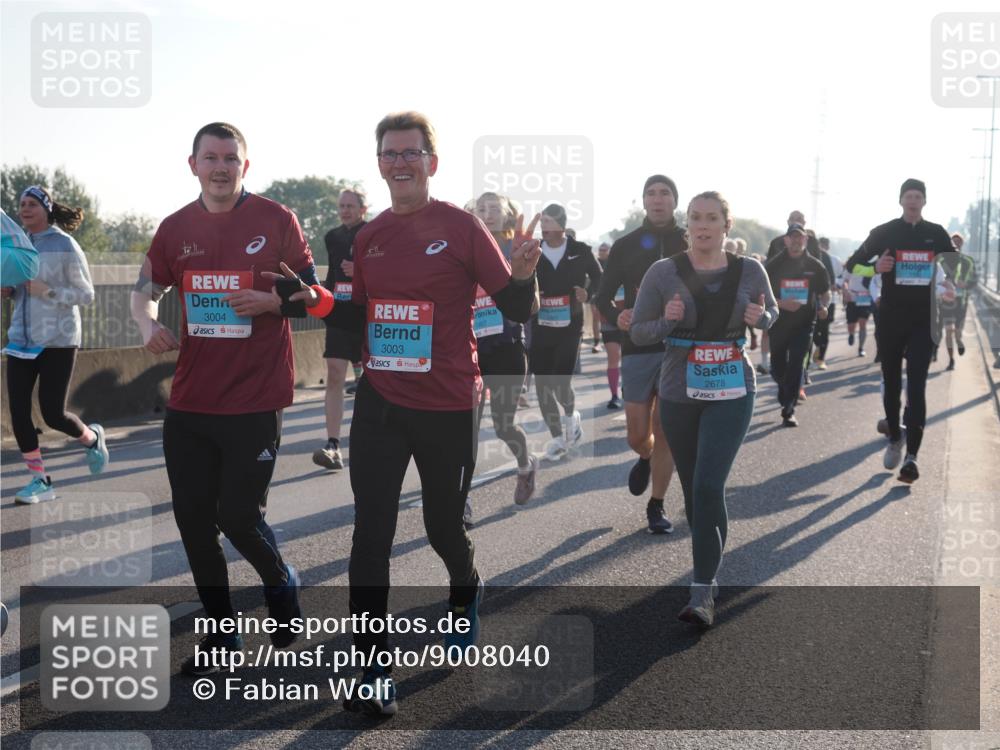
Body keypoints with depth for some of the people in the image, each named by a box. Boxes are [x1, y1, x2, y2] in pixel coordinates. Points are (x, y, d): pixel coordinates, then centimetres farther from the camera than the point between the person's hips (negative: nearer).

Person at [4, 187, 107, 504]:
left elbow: (86, 295, -7)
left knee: (53, 413, -4)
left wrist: (48, 291, -20)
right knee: (18, 412, 0)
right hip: (21, 338, 6)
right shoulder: (19, 243, 9)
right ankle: (40, 481, 13)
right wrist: (9, 290, -1)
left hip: (57, 340, -6)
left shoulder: (65, 245, -8)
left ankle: (92, 437, 29)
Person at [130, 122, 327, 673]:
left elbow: (314, 296, 0)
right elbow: (146, 289, 15)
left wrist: (275, 301, -19)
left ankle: (280, 581, 29)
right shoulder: (176, 228, 6)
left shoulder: (275, 221, -4)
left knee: (239, 515, -6)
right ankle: (221, 632, 26)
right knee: (192, 518, 8)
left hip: (253, 401, -4)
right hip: (189, 401, 5)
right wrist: (149, 324, -6)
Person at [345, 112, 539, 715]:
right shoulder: (370, 236, 5)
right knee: (371, 535, -4)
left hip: (448, 405, -3)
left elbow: (518, 312, -9)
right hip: (380, 403, 3)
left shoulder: (461, 227, -8)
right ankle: (375, 668, 5)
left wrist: (523, 275, -28)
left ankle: (467, 593, 47)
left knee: (445, 527, 12)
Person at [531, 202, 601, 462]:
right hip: (539, 329, 2)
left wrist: (588, 294, -4)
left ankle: (571, 414, 25)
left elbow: (599, 277, 14)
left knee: (560, 383, -10)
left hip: (569, 327, -2)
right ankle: (557, 438, 16)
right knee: (543, 385, 0)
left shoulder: (581, 252, -1)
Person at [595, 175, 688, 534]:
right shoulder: (625, 245, 4)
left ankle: (656, 505, 15)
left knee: (665, 433, 1)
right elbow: (603, 296, 5)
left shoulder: (691, 243, 3)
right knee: (638, 435, 3)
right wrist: (617, 316, -16)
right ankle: (645, 458, 39)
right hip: (638, 347, 1)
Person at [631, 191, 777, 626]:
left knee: (708, 487, -15)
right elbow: (637, 333, 0)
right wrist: (667, 321, -21)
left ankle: (703, 593, -11)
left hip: (732, 393, -1)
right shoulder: (664, 272, -5)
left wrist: (761, 318, -8)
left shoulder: (750, 271, -2)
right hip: (679, 394, 2)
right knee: (693, 488, 13)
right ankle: (710, 563, 38)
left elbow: (771, 312, 16)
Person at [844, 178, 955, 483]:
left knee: (916, 384, -10)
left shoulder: (936, 234, 5)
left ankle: (911, 456, -13)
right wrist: (876, 267, -16)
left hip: (925, 318, -1)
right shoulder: (884, 232, 1)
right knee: (891, 382, 11)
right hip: (891, 317, 1)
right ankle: (895, 437, 35)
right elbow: (852, 264, 4)